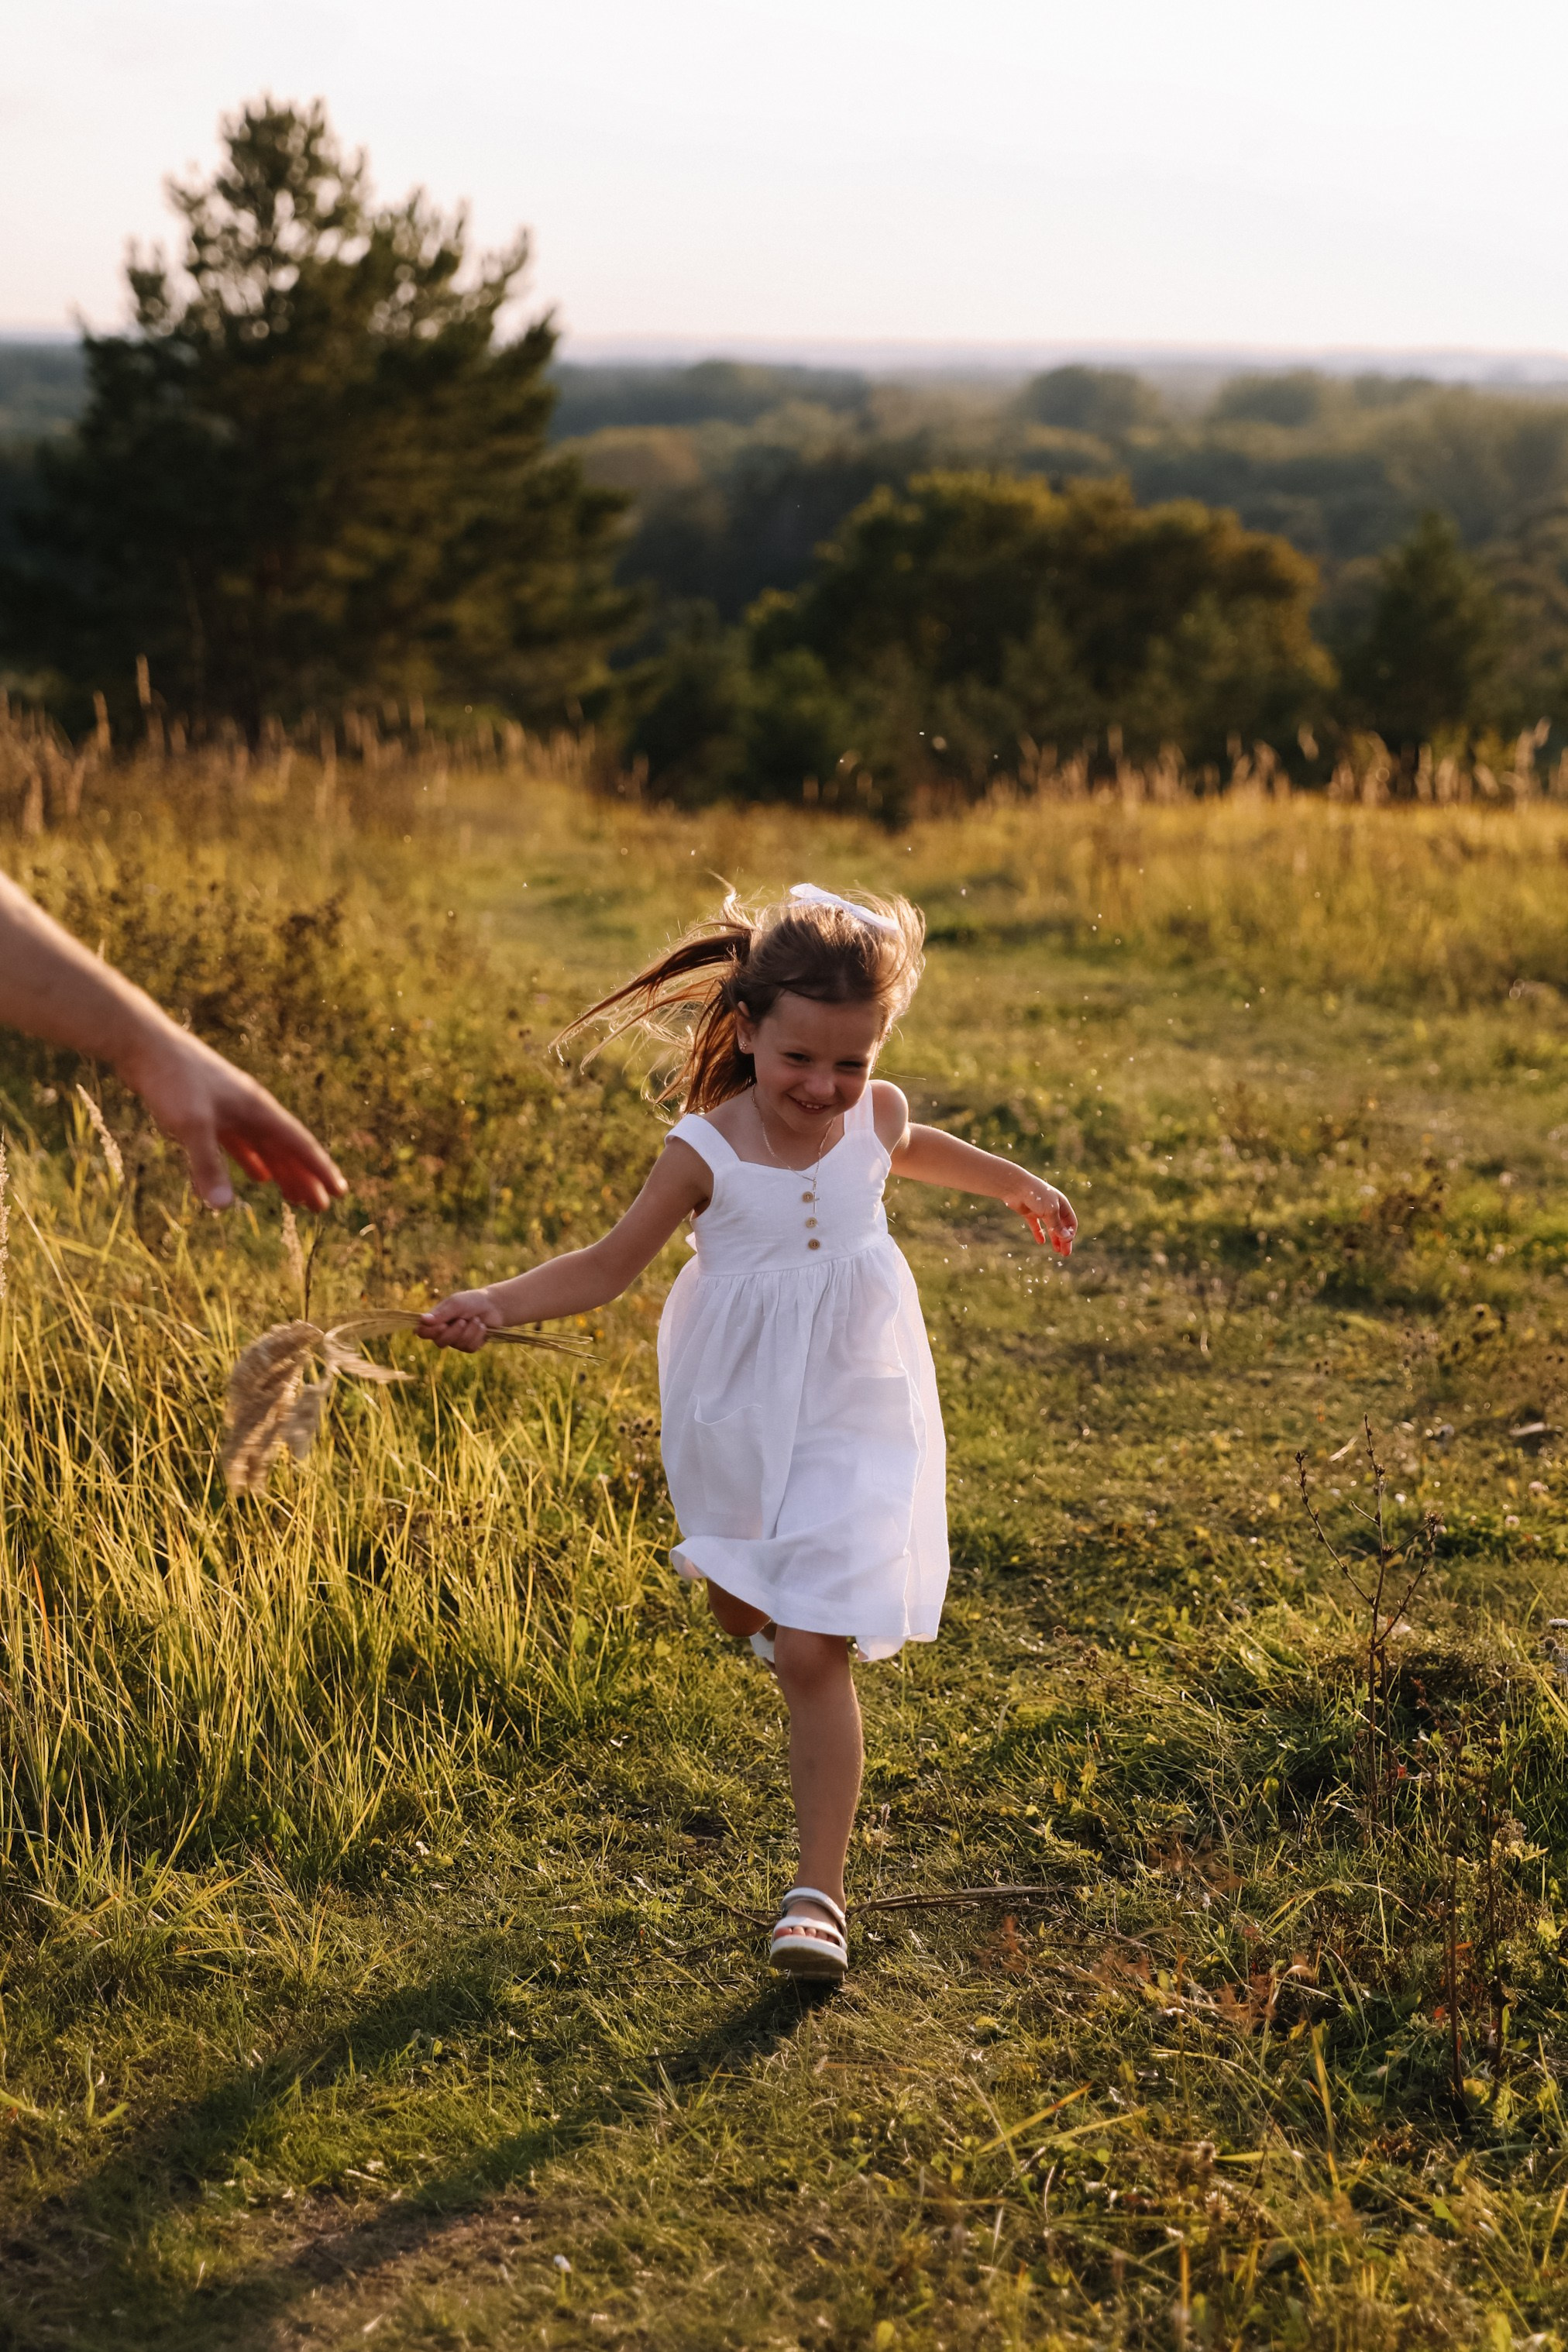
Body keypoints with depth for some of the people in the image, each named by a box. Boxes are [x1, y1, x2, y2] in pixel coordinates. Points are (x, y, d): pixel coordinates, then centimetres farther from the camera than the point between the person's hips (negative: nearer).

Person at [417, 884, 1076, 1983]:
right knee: (747, 1610, 23)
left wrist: (1018, 1184, 33)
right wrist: (496, 1305, -24)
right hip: (738, 1427, 1)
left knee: (814, 1654, -8)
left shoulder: (875, 1117, -9)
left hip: (852, 1419, -1)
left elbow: (910, 1149, 18)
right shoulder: (706, 1153, -17)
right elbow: (609, 1266, -9)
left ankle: (822, 1890, -1)